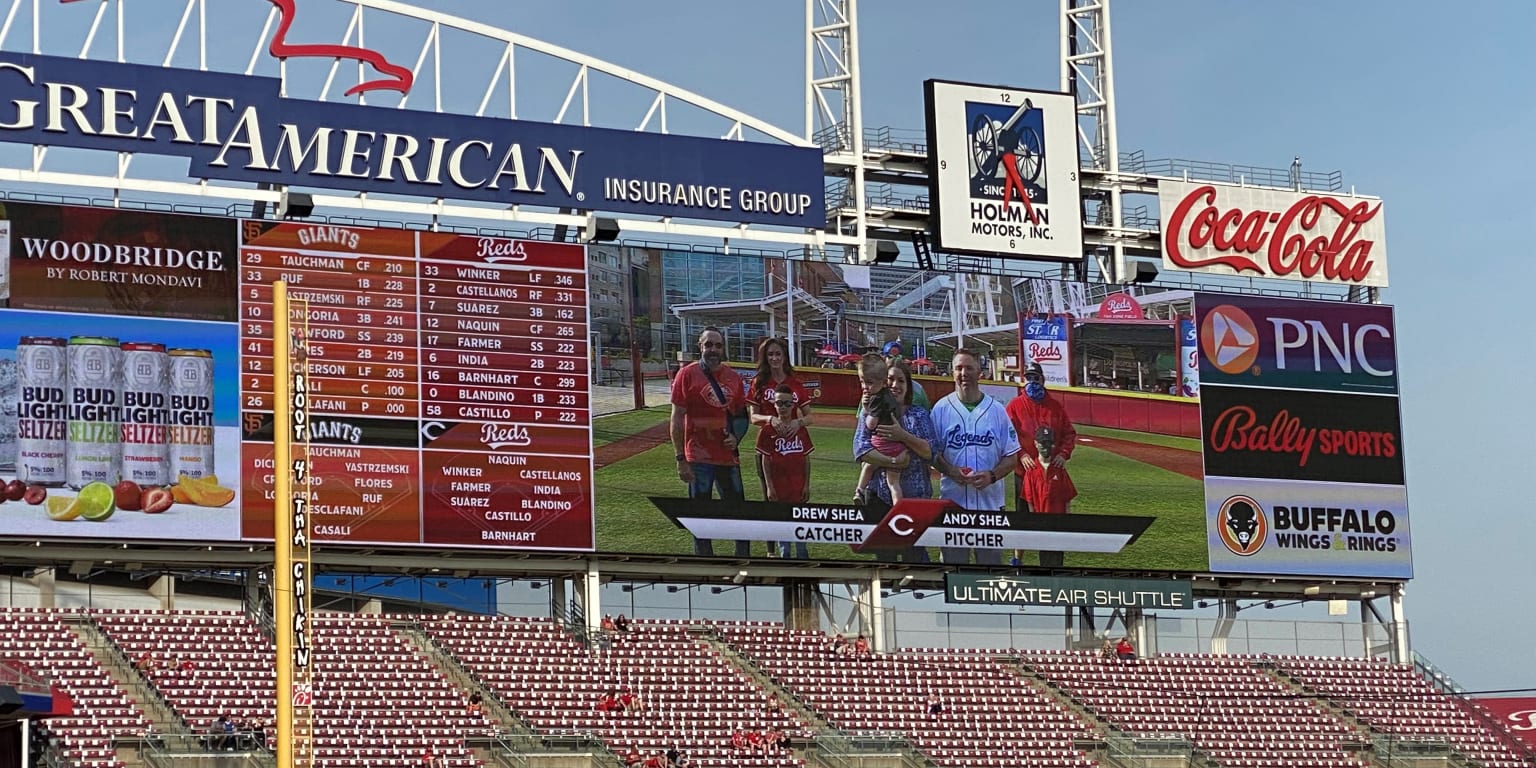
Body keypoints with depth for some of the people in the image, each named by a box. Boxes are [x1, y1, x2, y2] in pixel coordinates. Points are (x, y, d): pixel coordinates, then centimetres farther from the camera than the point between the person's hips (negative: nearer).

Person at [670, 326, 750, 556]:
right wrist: (681, 459, -12)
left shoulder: (733, 377, 8)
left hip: (728, 457, 4)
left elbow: (741, 414, 19)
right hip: (699, 458, -4)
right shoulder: (687, 375, -6)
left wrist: (736, 436, -3)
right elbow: (677, 419, -7)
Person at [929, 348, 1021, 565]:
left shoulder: (996, 410, 3)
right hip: (952, 500, 0)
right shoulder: (941, 409, 3)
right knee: (952, 565, 3)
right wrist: (951, 472, -14)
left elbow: (1011, 456, 5)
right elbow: (932, 452, 5)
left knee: (991, 563, 5)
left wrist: (992, 476, -14)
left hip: (990, 501, 1)